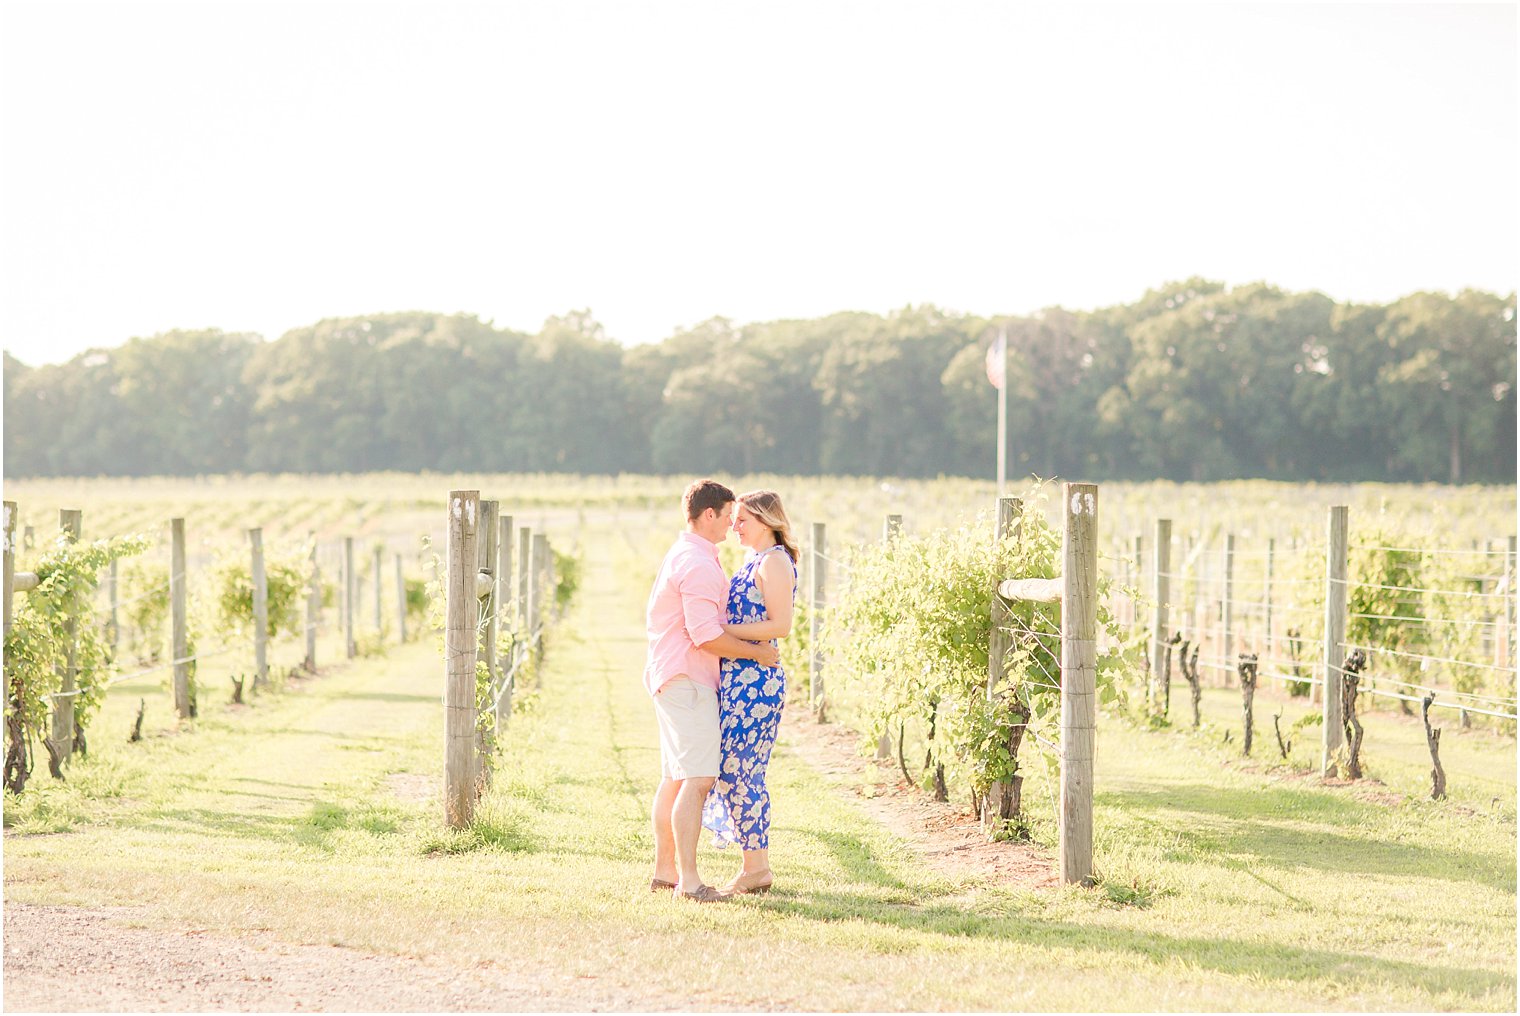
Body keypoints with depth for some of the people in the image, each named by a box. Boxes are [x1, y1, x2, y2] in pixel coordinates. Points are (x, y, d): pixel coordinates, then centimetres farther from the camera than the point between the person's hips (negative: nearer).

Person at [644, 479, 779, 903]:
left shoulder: (680, 555, 18)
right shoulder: (699, 564, -17)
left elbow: (654, 614, 29)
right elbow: (707, 637, -22)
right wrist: (759, 653, -11)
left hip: (670, 676, 11)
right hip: (687, 680, -11)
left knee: (674, 778, 14)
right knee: (698, 779, -14)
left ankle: (664, 869, 19)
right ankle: (688, 880, -18)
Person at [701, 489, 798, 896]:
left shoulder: (774, 561, -11)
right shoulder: (757, 561, 18)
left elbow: (781, 625, -18)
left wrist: (724, 630, -19)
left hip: (753, 679, -10)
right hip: (736, 677, 10)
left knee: (738, 770, -6)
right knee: (739, 771, 10)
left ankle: (756, 867, 1)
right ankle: (756, 864, 15)